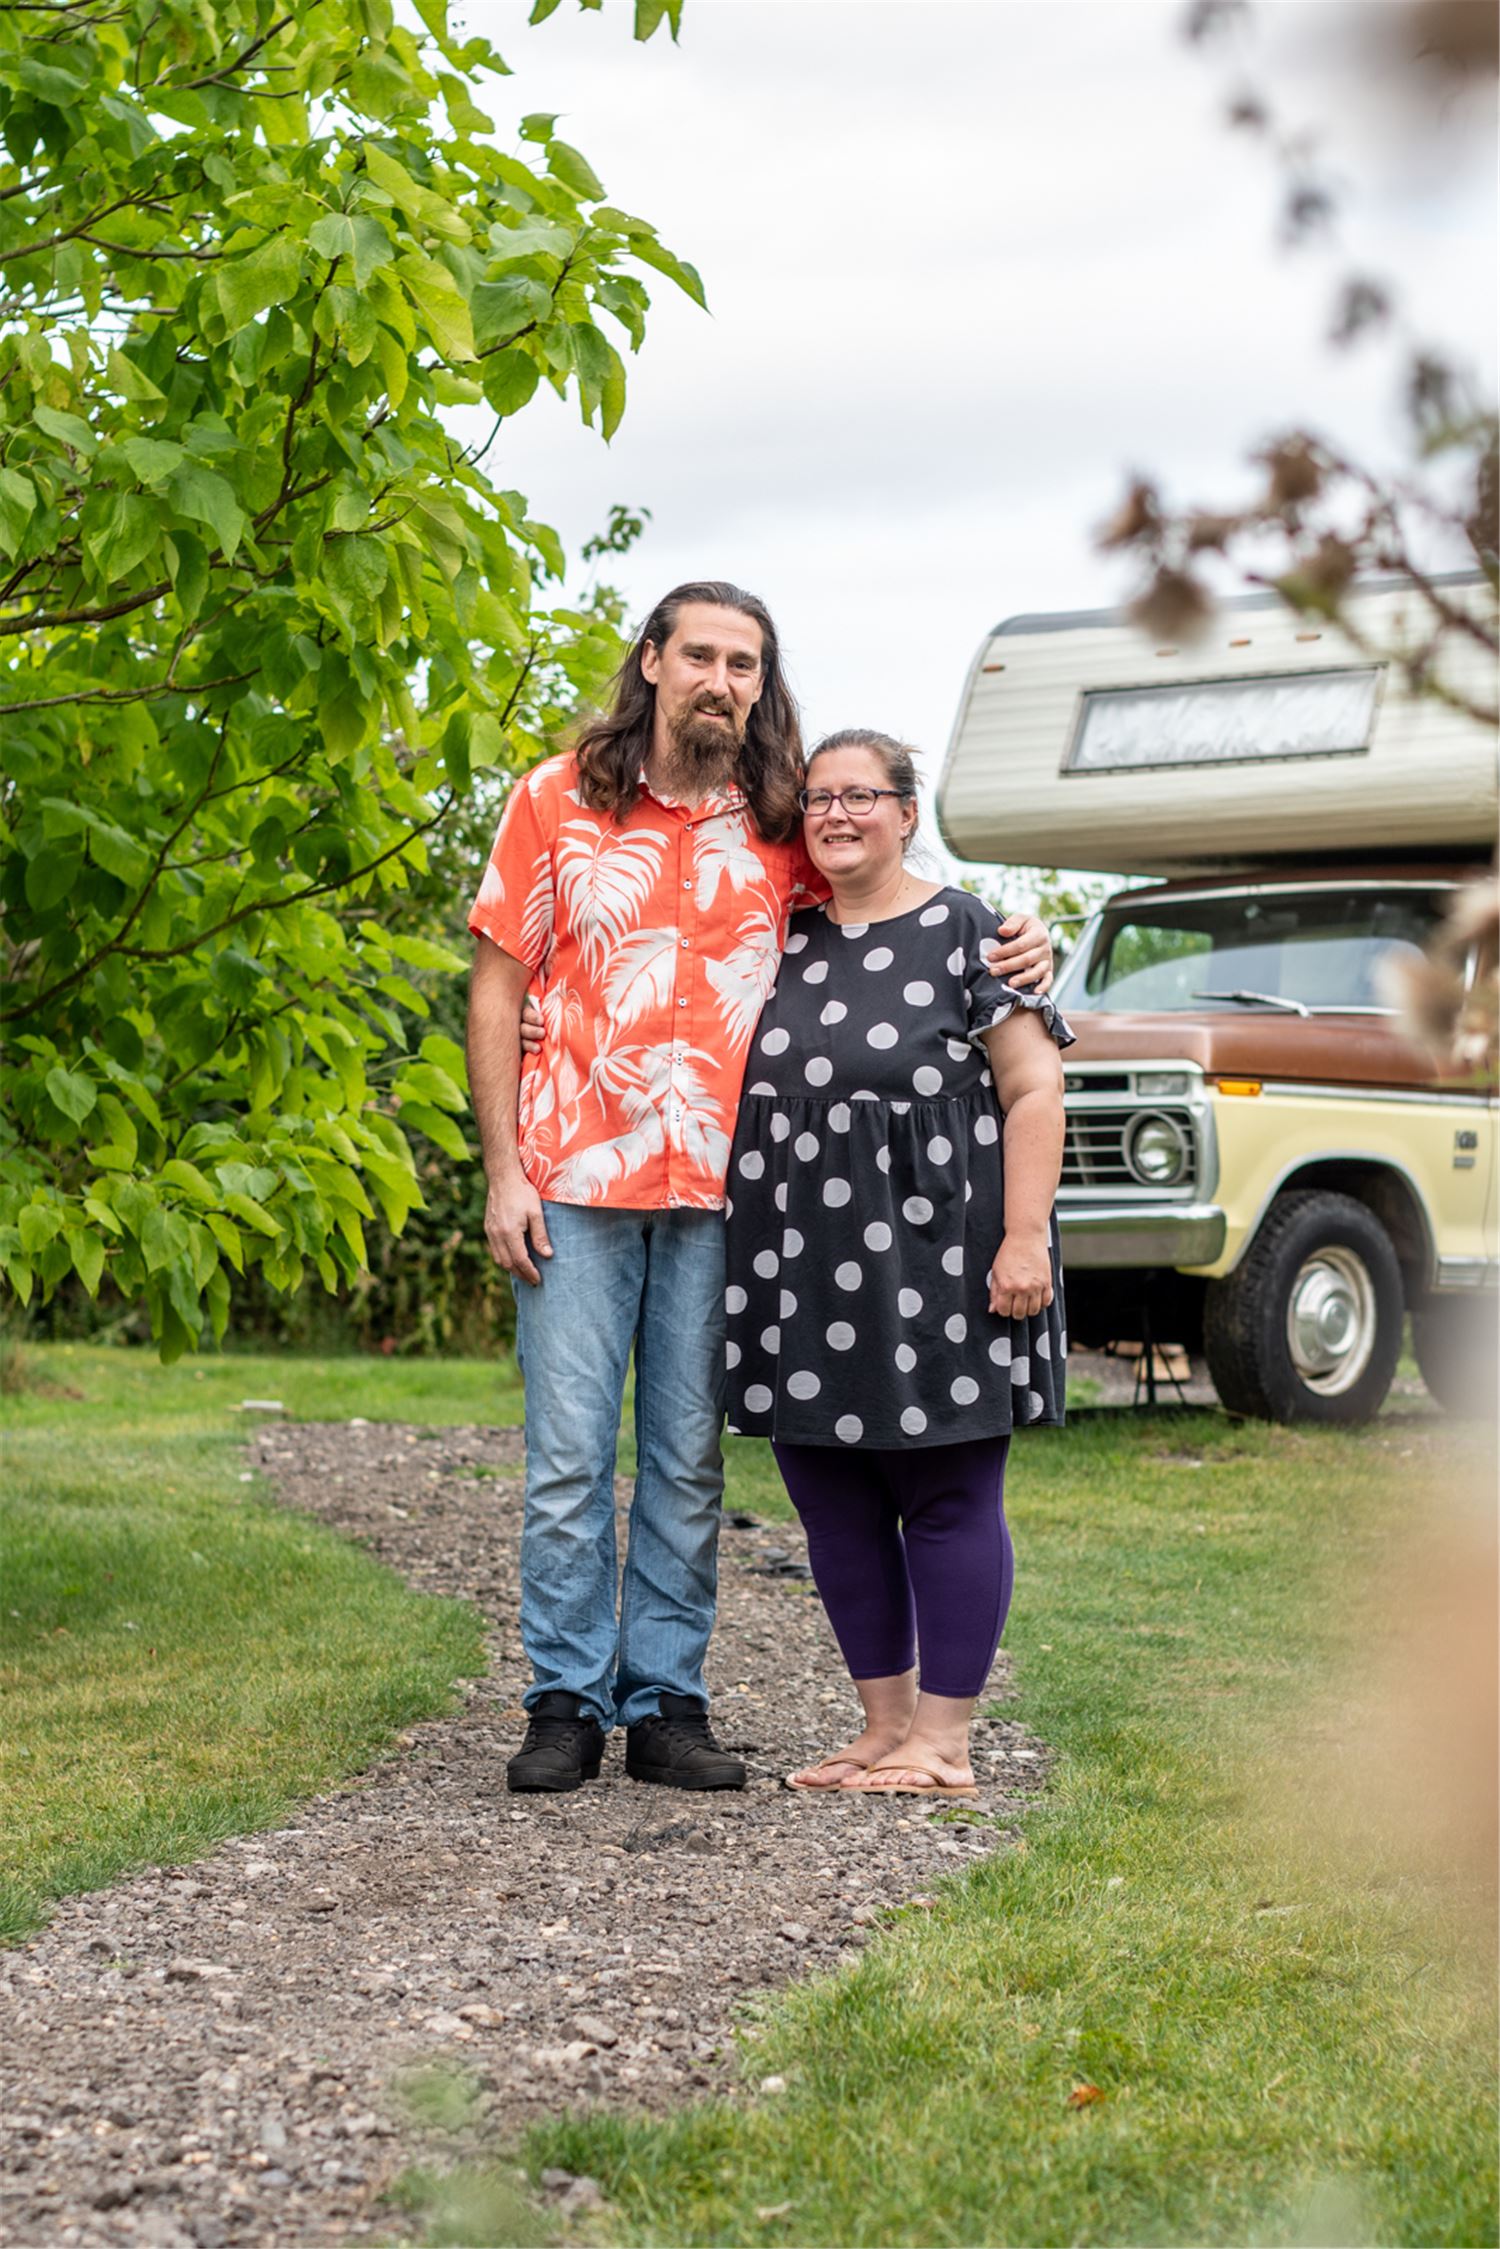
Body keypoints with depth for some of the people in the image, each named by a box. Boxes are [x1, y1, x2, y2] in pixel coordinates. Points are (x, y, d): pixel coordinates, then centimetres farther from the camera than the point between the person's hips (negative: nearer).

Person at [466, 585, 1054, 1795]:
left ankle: (669, 1703, 15)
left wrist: (1017, 944, -3)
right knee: (570, 1456, -1)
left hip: (721, 1190, 2)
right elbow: (497, 990, 4)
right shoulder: (557, 801, 3)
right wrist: (503, 1171, -3)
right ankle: (568, 1703, 9)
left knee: (689, 1460, 7)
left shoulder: (783, 823, 7)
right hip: (576, 1182, -2)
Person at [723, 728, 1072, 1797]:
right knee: (834, 1501, 9)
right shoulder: (781, 939, 12)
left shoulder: (964, 934, -2)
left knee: (948, 1499, 0)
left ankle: (944, 1741, 6)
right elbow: (746, 1085, 23)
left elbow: (1035, 1090, -7)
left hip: (930, 1260, -5)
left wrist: (1025, 1236, -15)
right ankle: (885, 1725, 20)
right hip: (802, 1263, 6)